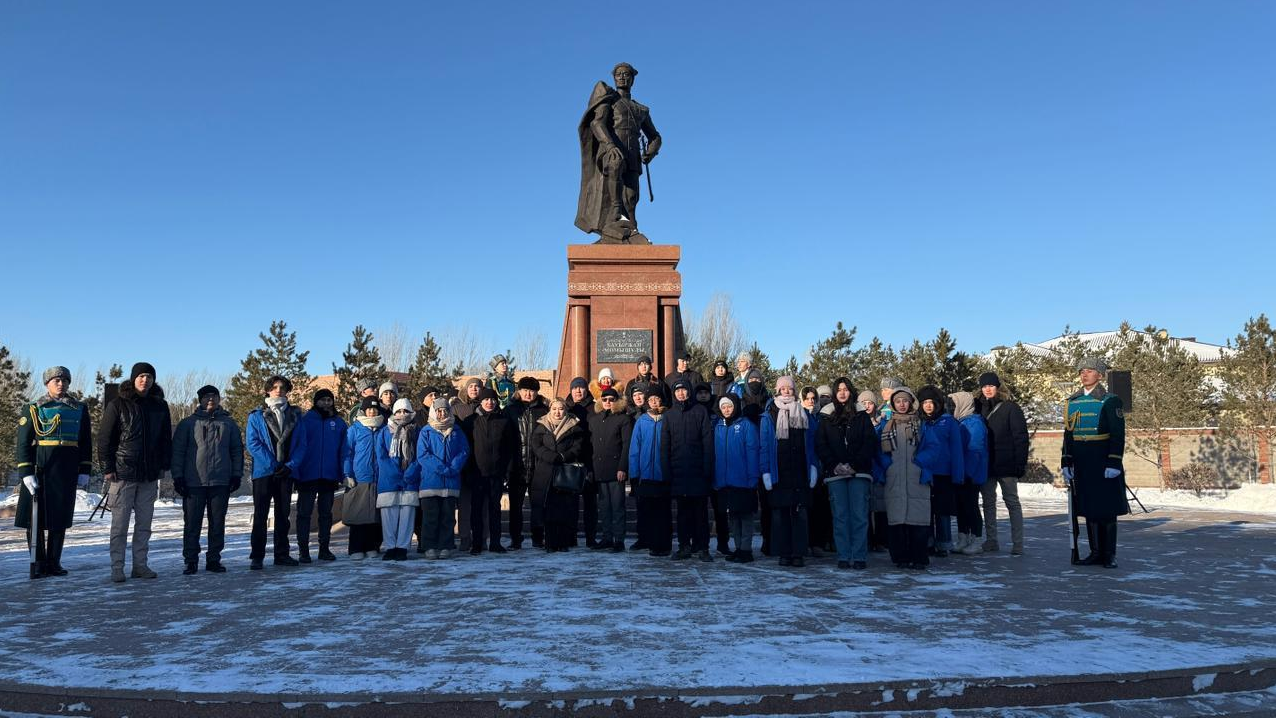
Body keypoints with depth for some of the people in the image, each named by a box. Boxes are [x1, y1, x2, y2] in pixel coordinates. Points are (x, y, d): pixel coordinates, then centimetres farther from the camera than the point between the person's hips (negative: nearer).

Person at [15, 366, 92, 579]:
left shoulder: (80, 410, 12)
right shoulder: (33, 410, 4)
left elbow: (86, 443, 13)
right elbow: (23, 443, 0)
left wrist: (84, 471, 6)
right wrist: (26, 473, -9)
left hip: (66, 472, 3)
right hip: (39, 470, -2)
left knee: (60, 517, 5)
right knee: (36, 517, -1)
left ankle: (54, 562, 14)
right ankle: (38, 564, 6)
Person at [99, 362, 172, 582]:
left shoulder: (160, 406, 8)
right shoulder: (118, 405, -3)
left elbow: (166, 438, 15)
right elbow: (105, 438, -2)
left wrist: (164, 464, 8)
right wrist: (108, 467, -7)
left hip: (150, 474, 4)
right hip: (123, 473, -4)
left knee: (144, 524, 9)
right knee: (119, 523, 1)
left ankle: (140, 564, 17)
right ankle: (117, 568, 7)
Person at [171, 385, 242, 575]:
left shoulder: (229, 423, 11)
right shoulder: (188, 423, 5)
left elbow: (237, 450, 12)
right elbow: (177, 451, 3)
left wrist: (237, 474, 4)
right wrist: (177, 476, -4)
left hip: (221, 482, 2)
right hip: (193, 482, -2)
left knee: (218, 523, 6)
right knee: (192, 523, 2)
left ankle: (214, 559, 14)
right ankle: (191, 560, 11)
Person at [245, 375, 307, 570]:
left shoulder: (295, 415, 9)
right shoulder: (256, 415, 2)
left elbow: (301, 444, 4)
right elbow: (252, 443, -7)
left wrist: (290, 465, -10)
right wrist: (273, 465, -14)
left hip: (287, 472, 3)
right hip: (264, 472, -2)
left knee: (283, 514, 9)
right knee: (260, 515, 0)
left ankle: (282, 554, 16)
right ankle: (257, 556, 4)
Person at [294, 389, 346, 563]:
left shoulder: (339, 423, 7)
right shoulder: (306, 420, -1)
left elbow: (343, 451, 5)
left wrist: (343, 474, -3)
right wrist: (296, 473, -12)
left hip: (329, 476, 3)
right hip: (308, 475, -2)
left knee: (326, 513, 10)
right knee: (304, 512, 2)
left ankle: (324, 548, 17)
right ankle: (303, 549, 8)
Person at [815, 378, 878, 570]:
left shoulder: (862, 416, 9)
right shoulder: (826, 417, 11)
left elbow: (870, 443, 2)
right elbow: (820, 445, 5)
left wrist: (854, 464, -9)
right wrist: (835, 465, -8)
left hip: (859, 472, -1)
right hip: (835, 473, 1)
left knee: (859, 515, -4)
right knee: (840, 515, 1)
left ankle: (859, 557, 0)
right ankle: (843, 557, 4)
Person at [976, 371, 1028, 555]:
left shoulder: (1010, 408, -5)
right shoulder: (980, 408, 8)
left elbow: (1021, 437, -8)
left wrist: (1020, 463, -14)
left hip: (1006, 465, -5)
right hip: (986, 465, 5)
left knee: (1012, 502, 4)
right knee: (988, 502, 10)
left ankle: (1017, 544, 6)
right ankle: (991, 541, 17)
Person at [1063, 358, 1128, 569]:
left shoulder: (1110, 401, -5)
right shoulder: (1072, 402, 10)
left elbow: (1118, 435, -9)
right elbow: (1068, 434, 12)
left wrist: (1114, 463, -16)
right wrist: (1066, 462, 7)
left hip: (1104, 463, -5)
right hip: (1082, 465, 5)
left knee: (1107, 510, 1)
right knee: (1088, 508, 8)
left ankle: (1110, 555, 9)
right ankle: (1096, 552, 16)